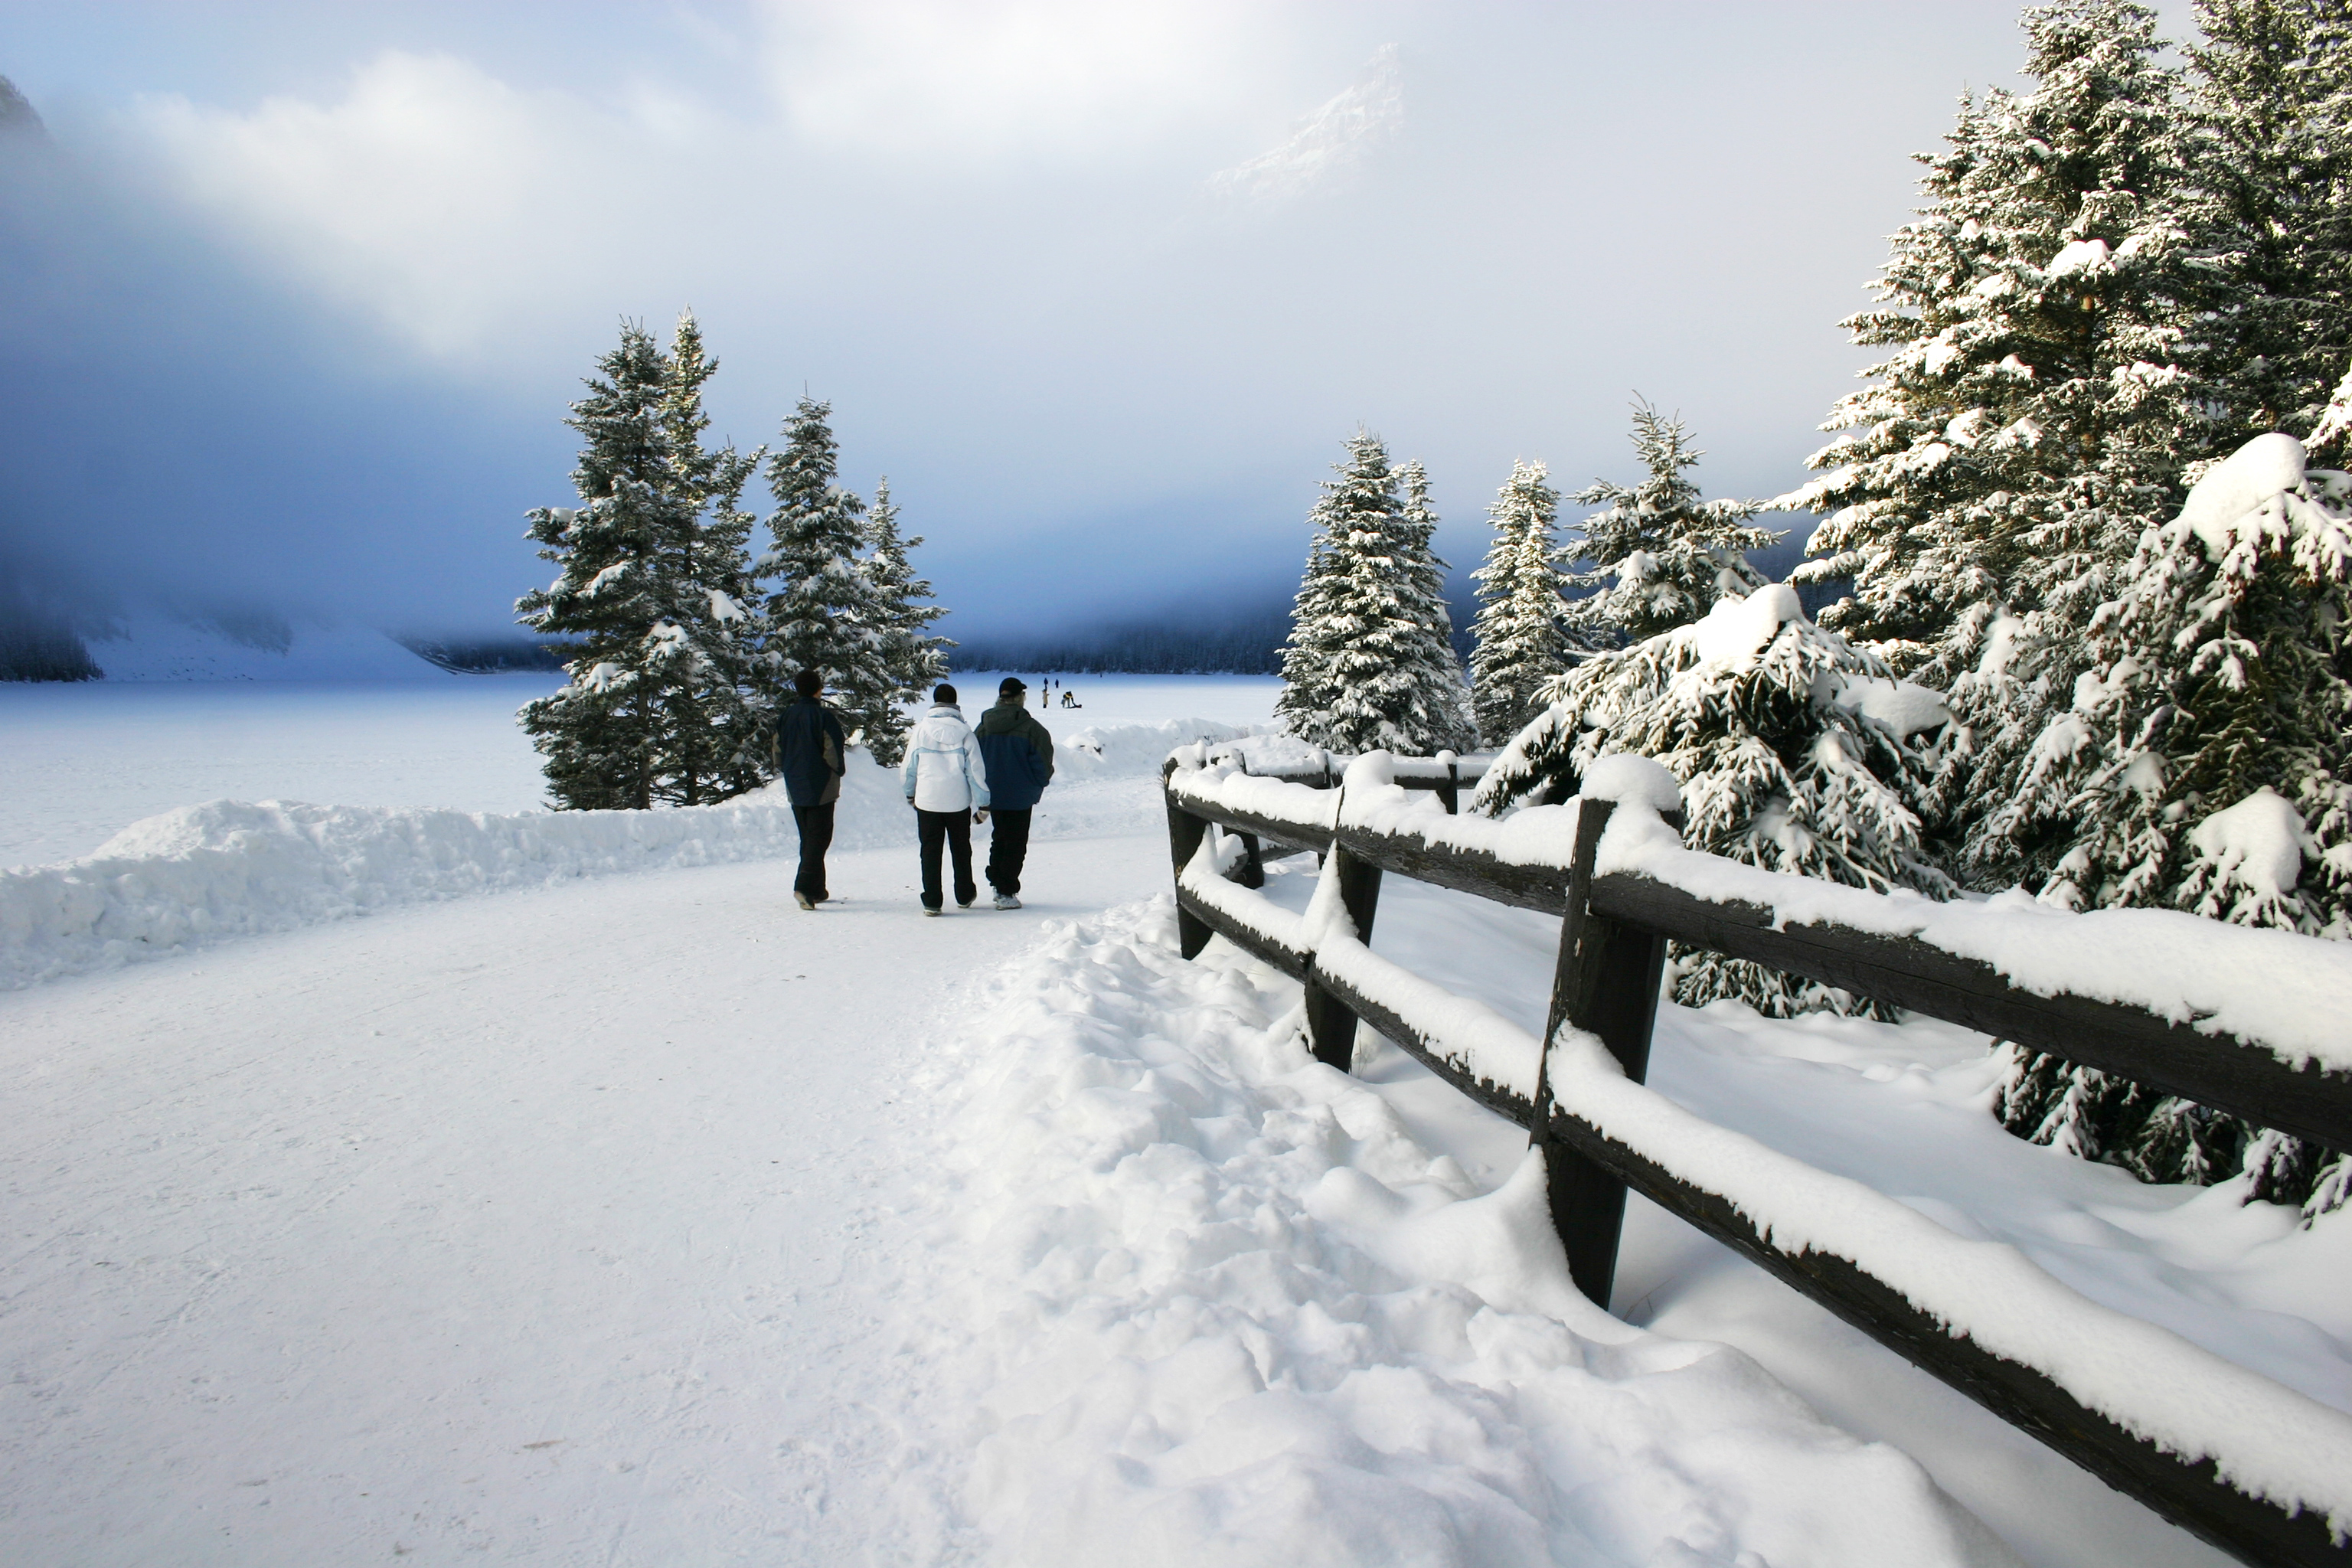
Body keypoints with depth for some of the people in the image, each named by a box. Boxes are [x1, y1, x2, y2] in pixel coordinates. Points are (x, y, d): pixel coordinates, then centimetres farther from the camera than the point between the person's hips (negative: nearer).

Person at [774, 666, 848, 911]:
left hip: (795, 788, 6)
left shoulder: (785, 716, 6)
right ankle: (805, 886, -18)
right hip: (821, 788, -6)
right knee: (819, 837, -4)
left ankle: (817, 890, 17)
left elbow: (778, 751, 9)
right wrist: (838, 771, 4)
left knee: (807, 838, 14)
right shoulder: (824, 716, -11)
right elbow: (834, 749, -14)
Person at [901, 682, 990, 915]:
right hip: (958, 802, 0)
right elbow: (976, 770, -6)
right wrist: (983, 804, 2)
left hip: (927, 801, 0)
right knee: (961, 851, 16)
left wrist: (910, 794, 22)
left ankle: (931, 902, 5)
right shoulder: (964, 732, -7)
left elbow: (908, 767, 5)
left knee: (930, 852, 7)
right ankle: (964, 896, 26)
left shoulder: (920, 730, -4)